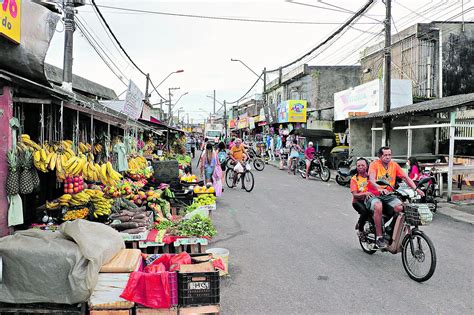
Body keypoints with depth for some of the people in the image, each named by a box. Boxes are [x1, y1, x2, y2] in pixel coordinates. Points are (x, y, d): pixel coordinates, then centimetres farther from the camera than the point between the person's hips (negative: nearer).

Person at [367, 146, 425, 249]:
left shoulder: (394, 165, 7)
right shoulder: (375, 164, -7)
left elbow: (406, 177, 3)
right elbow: (371, 180, -22)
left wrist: (416, 189, -14)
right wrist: (380, 188, -42)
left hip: (388, 195, 4)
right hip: (374, 195, -4)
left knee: (400, 207, -25)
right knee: (378, 206, -36)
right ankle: (379, 237, -24)